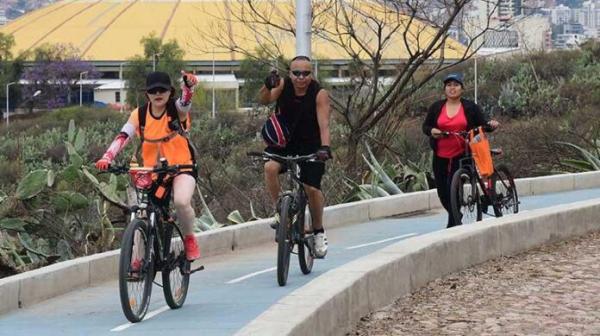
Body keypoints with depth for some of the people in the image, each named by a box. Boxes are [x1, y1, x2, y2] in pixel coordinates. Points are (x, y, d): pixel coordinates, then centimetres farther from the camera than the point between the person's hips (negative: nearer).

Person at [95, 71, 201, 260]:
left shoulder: (177, 109, -10)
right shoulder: (140, 115, -4)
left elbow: (186, 100, -33)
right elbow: (123, 136, -15)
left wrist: (188, 84, -57)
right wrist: (107, 158, -33)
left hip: (181, 168, -3)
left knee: (181, 202, -30)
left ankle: (189, 239, -3)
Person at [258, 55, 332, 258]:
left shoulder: (319, 94, -20)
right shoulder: (283, 85, -15)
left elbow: (324, 124, -29)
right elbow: (264, 100, -30)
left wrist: (325, 147, -45)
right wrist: (268, 87, -52)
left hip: (310, 145, -1)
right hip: (284, 141, 1)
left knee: (312, 188, -9)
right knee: (270, 167, -28)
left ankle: (319, 232, 14)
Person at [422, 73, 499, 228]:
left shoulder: (470, 107, 2)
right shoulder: (436, 107, 6)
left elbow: (482, 124, 4)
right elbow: (425, 126, 11)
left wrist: (491, 124, -17)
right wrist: (432, 131, -11)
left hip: (461, 156, -3)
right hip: (440, 157, 3)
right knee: (442, 192, 7)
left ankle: (453, 223, -4)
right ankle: (455, 218, 31)